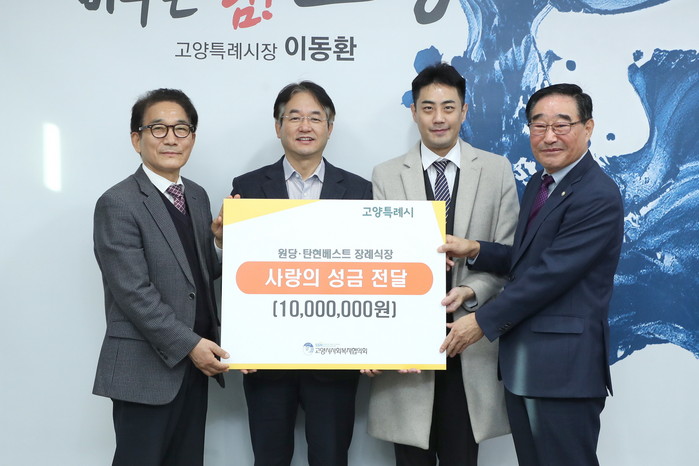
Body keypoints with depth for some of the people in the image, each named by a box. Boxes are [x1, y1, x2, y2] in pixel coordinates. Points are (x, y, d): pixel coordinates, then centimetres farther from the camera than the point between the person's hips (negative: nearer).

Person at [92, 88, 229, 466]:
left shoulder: (197, 196, 11)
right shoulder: (118, 204, -12)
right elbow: (133, 292, -17)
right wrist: (189, 344, -17)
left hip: (194, 363, 7)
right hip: (146, 369, -7)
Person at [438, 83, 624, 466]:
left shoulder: (598, 196, -17)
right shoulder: (538, 184, 14)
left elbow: (550, 273, -20)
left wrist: (483, 321, -13)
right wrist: (475, 250, 1)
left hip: (564, 366, -8)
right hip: (520, 363, 9)